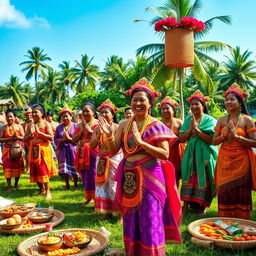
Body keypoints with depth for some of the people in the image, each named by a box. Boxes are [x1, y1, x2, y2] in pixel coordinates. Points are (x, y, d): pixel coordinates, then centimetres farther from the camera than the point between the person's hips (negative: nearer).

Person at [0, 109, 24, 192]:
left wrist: (17, 137, -19)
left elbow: (24, 138, -1)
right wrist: (9, 138, -17)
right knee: (7, 167, -3)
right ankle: (9, 186, 7)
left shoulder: (19, 126, 3)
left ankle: (16, 183, 26)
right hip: (7, 149, 0)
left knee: (18, 166, 6)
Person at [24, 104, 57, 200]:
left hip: (44, 149, -5)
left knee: (43, 171, -8)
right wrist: (31, 133, -10)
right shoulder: (30, 125, 11)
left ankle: (48, 191, 1)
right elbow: (25, 139, 8)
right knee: (35, 171, 9)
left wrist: (39, 132, -16)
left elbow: (51, 137, -13)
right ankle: (41, 189, 25)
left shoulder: (45, 123, -3)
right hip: (33, 150, 5)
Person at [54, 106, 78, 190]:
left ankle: (75, 185, 19)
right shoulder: (59, 127, 8)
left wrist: (69, 138, -17)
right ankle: (67, 184, 21)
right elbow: (55, 140, 3)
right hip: (62, 151, 3)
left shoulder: (75, 126, -1)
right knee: (64, 168, 4)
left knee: (74, 168, 3)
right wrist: (62, 139, -13)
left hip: (73, 150, -2)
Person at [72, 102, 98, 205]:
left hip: (94, 153, -5)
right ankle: (88, 197, 24)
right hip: (83, 153, 5)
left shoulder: (97, 123, -3)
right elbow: (74, 140, 8)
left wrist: (89, 130, -15)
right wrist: (81, 130, -6)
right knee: (85, 176, 10)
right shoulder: (80, 125, 13)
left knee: (94, 175, -8)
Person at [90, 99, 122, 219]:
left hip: (115, 159, -4)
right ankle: (107, 211, 16)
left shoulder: (117, 127, -8)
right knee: (103, 183, 6)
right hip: (102, 160, 4)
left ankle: (120, 211, 7)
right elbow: (92, 146, -2)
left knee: (115, 184, -3)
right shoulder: (97, 129, 4)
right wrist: (100, 134, -16)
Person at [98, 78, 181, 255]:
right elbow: (113, 150, 5)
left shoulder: (156, 125, -6)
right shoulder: (124, 125, 7)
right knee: (131, 220, 14)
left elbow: (165, 154, -13)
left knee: (150, 222, 0)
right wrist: (109, 135, -14)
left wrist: (141, 143, -22)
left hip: (150, 177, -4)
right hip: (129, 178, 5)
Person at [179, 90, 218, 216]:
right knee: (188, 179, 4)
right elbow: (181, 139, 3)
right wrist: (190, 128, -12)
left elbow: (212, 139, -13)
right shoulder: (188, 119, 8)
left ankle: (203, 206, 16)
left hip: (205, 155, -3)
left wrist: (197, 129, -17)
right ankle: (186, 205, 12)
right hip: (190, 154, 3)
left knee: (203, 180, 2)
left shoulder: (209, 120, -3)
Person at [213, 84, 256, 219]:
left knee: (241, 192, 3)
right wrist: (224, 135, -12)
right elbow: (214, 141, 5)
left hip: (241, 161, -3)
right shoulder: (222, 120, 6)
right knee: (224, 192, 4)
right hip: (225, 161, 3)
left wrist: (237, 136, -18)